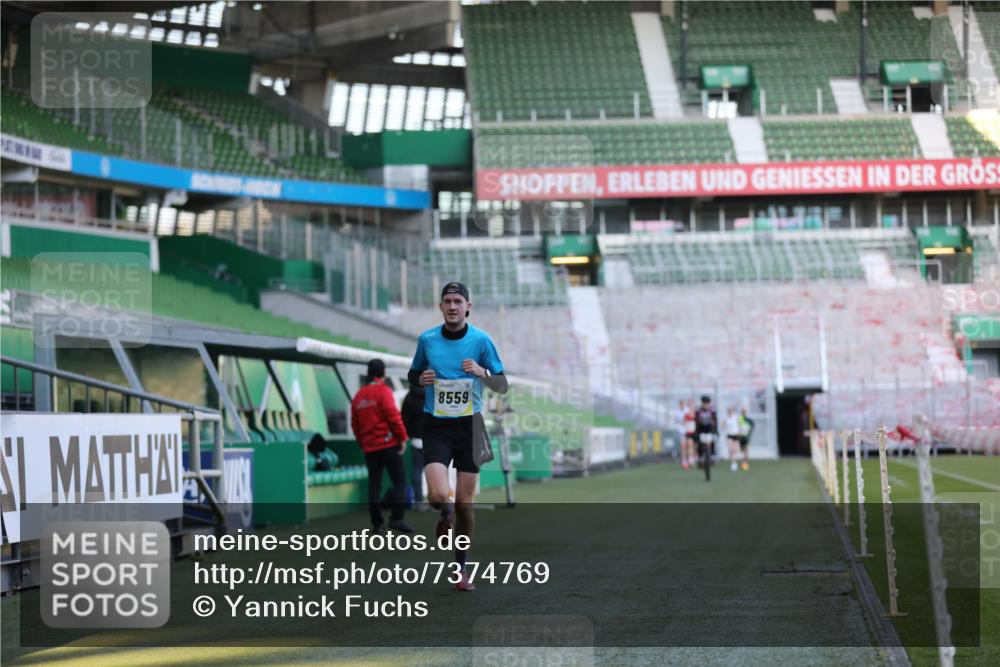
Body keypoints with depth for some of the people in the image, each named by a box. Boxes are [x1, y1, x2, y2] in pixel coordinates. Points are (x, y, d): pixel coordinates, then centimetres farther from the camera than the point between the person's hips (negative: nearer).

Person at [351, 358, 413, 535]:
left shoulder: (359, 395, 12)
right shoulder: (383, 391, -8)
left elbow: (354, 423, 14)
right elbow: (393, 416, -15)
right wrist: (402, 438, -7)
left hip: (369, 447, 6)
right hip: (388, 444, -6)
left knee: (374, 485, 9)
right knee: (400, 481, -3)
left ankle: (377, 523, 8)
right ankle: (396, 518, -14)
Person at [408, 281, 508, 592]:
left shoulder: (481, 340, -2)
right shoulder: (427, 340, 2)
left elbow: (502, 385, 2)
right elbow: (413, 374, 17)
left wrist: (481, 373, -18)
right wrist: (421, 379, -7)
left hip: (469, 425, 0)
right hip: (436, 426, 0)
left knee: (464, 502, 1)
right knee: (438, 495, -19)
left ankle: (461, 568, 18)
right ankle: (445, 515, 20)